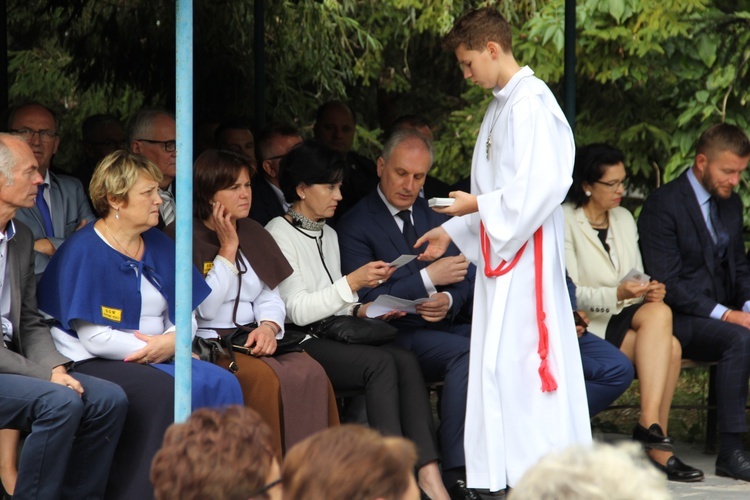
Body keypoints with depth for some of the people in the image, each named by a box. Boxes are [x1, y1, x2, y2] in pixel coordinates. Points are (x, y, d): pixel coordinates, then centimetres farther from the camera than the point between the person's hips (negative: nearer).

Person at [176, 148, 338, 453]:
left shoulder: (253, 234, 16)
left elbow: (270, 296, 13)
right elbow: (205, 308, -12)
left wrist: (268, 327, -10)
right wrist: (228, 248, -11)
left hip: (251, 339, 6)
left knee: (310, 372, -23)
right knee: (266, 378, -33)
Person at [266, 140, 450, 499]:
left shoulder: (328, 235, 22)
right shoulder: (278, 235, -4)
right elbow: (297, 311, -13)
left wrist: (359, 311, 6)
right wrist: (352, 283, -16)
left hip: (333, 335, 7)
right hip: (298, 345, -7)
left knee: (405, 360, -21)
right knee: (380, 362, -30)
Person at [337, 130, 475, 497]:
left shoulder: (433, 216, 18)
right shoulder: (354, 226, -2)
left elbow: (462, 277, 16)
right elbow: (366, 301, -10)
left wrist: (448, 300, -8)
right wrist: (428, 278, -17)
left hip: (439, 325, 6)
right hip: (394, 334, -6)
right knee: (466, 351, -32)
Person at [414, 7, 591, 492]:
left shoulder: (532, 104, -16)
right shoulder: (502, 106, 15)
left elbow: (542, 186, -22)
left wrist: (478, 205, -12)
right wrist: (451, 231, 18)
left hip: (527, 255, -10)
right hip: (501, 251, 10)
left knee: (521, 358, -9)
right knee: (496, 364, 10)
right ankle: (496, 476, 14)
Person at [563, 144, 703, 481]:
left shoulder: (624, 218, 18)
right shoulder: (565, 222, -5)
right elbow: (569, 294, -12)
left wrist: (648, 290, -6)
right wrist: (617, 295, -27)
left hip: (625, 320, 6)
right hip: (586, 327, -6)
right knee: (664, 330, -30)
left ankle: (651, 427, -33)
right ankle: (653, 431, -33)